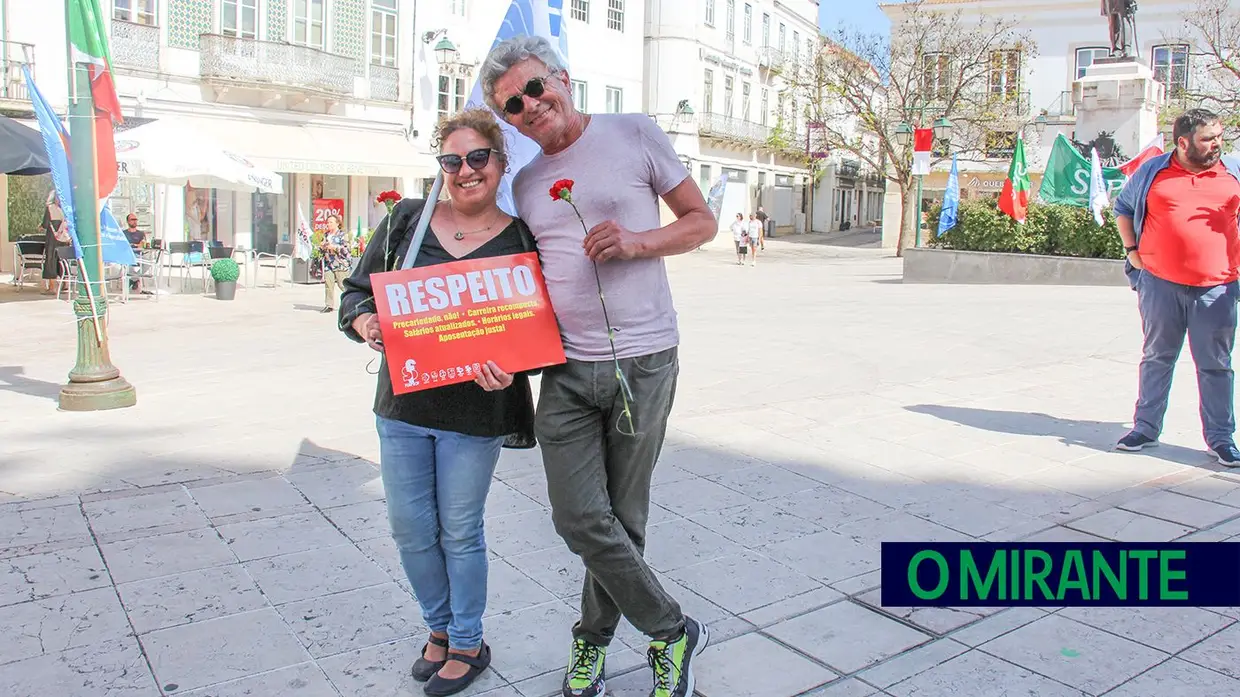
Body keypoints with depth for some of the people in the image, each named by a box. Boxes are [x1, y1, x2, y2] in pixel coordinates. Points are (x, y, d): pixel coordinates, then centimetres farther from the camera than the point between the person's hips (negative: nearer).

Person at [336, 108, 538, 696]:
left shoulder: (521, 240, -4)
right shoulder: (405, 221, 4)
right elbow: (356, 291, 8)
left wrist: (509, 369, -23)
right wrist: (365, 323, -14)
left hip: (475, 411, -3)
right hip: (402, 404, 4)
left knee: (460, 530, 8)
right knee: (409, 526, 12)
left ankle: (467, 644, 30)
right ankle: (439, 627, 37)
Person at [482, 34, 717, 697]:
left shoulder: (633, 134, 1)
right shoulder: (526, 183, 14)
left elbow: (703, 221, 4)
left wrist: (636, 241, -14)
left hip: (642, 362, -3)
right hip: (565, 369, 4)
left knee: (622, 518, 7)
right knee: (580, 519, -2)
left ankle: (593, 637, 31)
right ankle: (673, 630, 20)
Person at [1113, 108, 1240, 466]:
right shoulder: (1152, 171, 4)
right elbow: (1123, 208, 16)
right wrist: (1132, 251, 7)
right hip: (1160, 284, 0)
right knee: (1157, 358, 10)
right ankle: (1145, 428, 21)